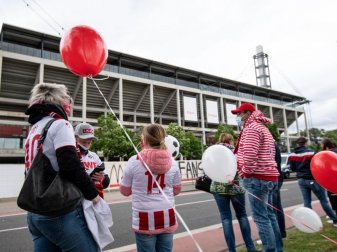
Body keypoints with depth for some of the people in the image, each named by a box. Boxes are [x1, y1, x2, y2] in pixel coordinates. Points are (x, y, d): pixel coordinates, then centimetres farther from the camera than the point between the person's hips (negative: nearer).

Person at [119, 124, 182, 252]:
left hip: (145, 219, -2)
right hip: (167, 217, 3)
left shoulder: (134, 161, -11)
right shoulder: (171, 162, -2)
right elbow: (176, 190, 10)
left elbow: (124, 191, 1)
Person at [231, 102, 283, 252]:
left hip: (257, 177, -10)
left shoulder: (251, 128, -11)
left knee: (260, 217, -5)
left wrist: (245, 172, -10)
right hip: (269, 176, 10)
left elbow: (249, 154, -23)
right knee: (269, 214, 16)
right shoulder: (262, 127, 22)